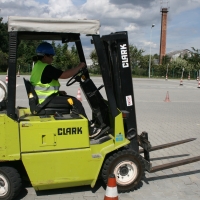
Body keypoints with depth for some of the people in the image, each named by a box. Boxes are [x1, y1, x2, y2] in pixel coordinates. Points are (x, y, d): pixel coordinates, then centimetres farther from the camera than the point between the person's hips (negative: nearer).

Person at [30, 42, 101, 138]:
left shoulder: (38, 66, 15)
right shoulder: (46, 68, -19)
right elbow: (64, 75, -23)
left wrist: (58, 92, 10)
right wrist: (79, 66, -11)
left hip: (44, 98, 11)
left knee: (71, 99, 14)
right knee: (75, 102, -11)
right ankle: (88, 130, -2)